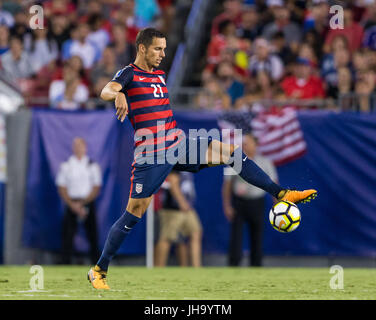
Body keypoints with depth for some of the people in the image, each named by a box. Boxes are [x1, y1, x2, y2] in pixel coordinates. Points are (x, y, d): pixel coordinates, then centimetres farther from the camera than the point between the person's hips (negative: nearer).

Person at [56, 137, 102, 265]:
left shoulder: (93, 166, 5)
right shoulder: (65, 166, 6)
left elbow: (96, 189, 2)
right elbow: (62, 188, 4)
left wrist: (82, 203, -9)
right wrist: (73, 205, -10)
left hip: (88, 203, 0)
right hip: (71, 204, 0)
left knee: (92, 235, -4)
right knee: (67, 236, -7)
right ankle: (65, 264, -5)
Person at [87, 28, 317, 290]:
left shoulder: (160, 75, 18)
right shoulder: (129, 74, -5)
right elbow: (106, 91, -27)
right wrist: (117, 95, -49)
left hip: (177, 145, 7)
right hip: (151, 155, -7)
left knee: (231, 151, -6)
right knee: (134, 214, -7)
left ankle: (281, 194, -7)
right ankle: (99, 271, 3)